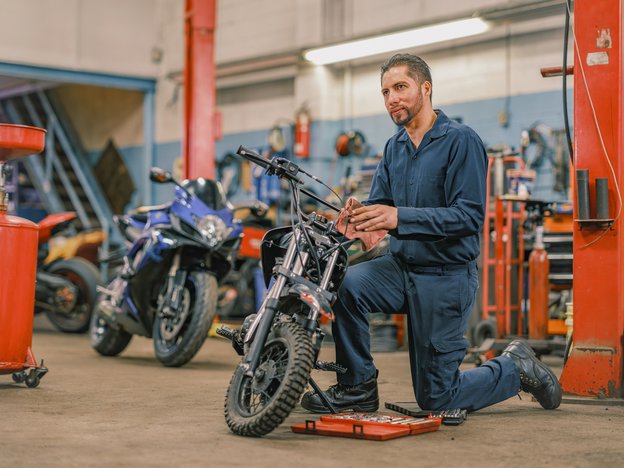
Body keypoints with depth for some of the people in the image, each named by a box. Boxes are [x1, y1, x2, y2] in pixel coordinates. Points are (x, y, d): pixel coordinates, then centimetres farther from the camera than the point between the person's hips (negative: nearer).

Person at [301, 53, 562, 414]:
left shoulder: (461, 140, -13)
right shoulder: (395, 147, 9)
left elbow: (470, 216, -22)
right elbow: (380, 203, 6)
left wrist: (399, 218, -32)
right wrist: (361, 218, -20)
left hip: (447, 276, -6)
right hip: (402, 265, 6)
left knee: (437, 399, -1)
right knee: (346, 285, -24)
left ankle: (517, 368, 25)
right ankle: (358, 387, -7)